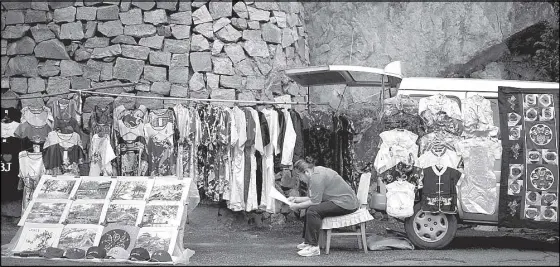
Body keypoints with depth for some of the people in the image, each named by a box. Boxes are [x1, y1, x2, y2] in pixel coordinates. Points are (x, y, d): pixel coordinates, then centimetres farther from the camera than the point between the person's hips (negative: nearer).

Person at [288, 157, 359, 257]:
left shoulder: (317, 177, -21)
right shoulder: (316, 173, 11)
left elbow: (315, 201, -22)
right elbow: (312, 198, 15)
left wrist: (297, 206, -11)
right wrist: (296, 199, 14)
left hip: (345, 203, -12)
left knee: (313, 210, -24)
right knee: (309, 207, 18)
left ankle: (313, 247, -21)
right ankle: (307, 242, 20)